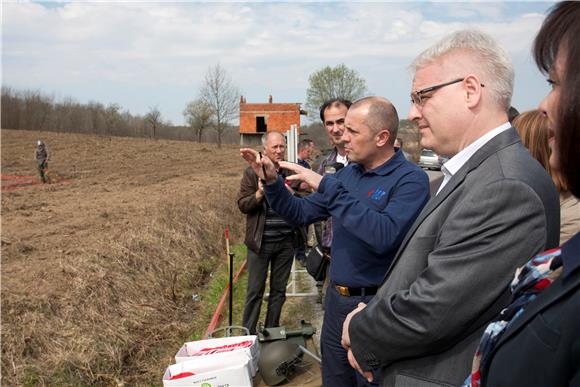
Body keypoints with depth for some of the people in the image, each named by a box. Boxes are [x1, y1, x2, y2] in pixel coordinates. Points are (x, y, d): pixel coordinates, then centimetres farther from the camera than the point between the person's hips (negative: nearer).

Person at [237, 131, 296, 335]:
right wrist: (259, 194, -23)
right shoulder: (252, 173, -2)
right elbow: (242, 204, -6)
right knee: (255, 291, 5)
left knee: (279, 290, 14)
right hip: (260, 241, -3)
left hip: (286, 241, 3)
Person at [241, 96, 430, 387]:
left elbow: (384, 236, -32)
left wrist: (327, 186, -29)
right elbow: (300, 213, 10)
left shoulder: (410, 180, -16)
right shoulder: (347, 173, 5)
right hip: (336, 298, 7)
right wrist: (272, 181, -6)